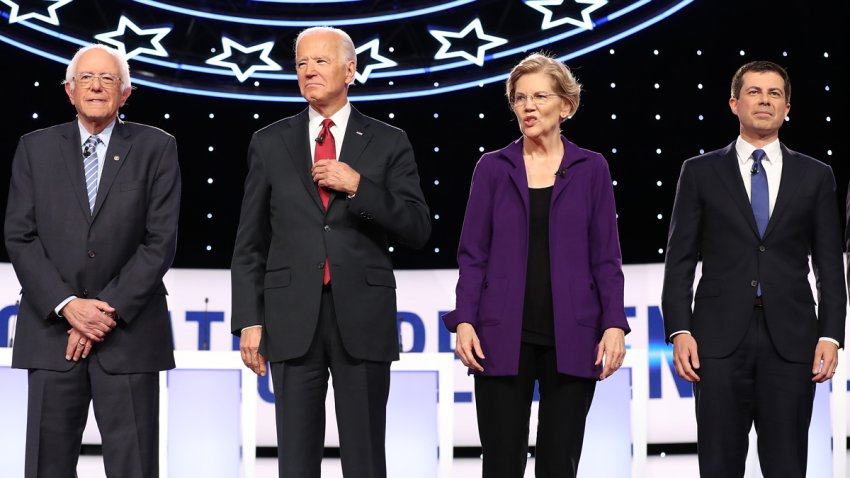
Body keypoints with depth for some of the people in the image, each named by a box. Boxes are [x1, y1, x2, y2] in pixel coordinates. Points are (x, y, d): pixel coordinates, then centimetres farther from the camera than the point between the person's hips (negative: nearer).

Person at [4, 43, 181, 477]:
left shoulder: (156, 148, 3)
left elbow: (160, 241, -3)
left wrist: (109, 310, -10)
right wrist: (66, 305, -10)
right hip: (53, 330, 2)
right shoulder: (35, 148, 9)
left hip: (128, 334, -1)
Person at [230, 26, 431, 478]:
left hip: (363, 316, -1)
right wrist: (249, 321, 1)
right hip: (292, 317, 1)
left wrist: (358, 186, -12)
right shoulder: (269, 143, 8)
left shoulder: (388, 143, 5)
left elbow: (417, 229, -1)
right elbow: (250, 242, 8)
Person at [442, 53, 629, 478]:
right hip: (503, 335, 0)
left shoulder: (591, 169, 6)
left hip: (571, 337, 0)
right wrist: (464, 321, -7)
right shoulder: (493, 167, 6)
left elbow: (605, 258, 4)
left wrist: (614, 323, -6)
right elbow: (473, 254, 4)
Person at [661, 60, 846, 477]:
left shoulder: (815, 176, 10)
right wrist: (679, 332, -5)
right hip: (720, 338, -1)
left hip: (791, 340, 1)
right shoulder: (701, 172, 7)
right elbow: (679, 260, 4)